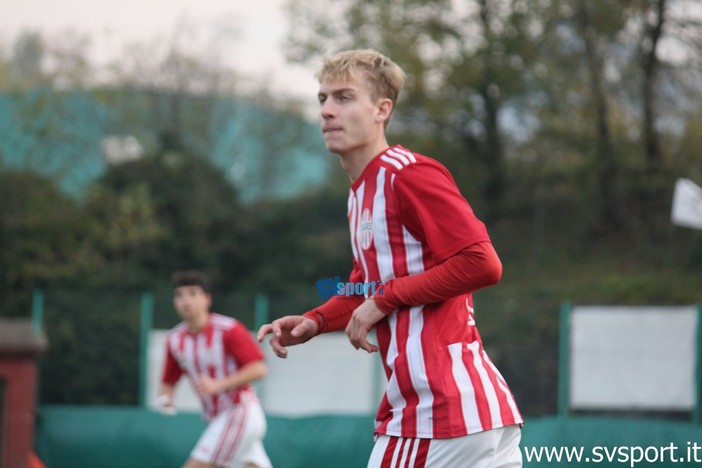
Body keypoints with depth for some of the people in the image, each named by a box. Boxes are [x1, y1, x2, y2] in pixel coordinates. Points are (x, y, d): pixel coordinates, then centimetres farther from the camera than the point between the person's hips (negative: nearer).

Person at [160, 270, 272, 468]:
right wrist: (165, 397, -9)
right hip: (216, 419, 6)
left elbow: (258, 369, -17)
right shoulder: (174, 339, 5)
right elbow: (169, 380, 14)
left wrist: (218, 384, -26)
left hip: (239, 413, -6)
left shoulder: (229, 330, -14)